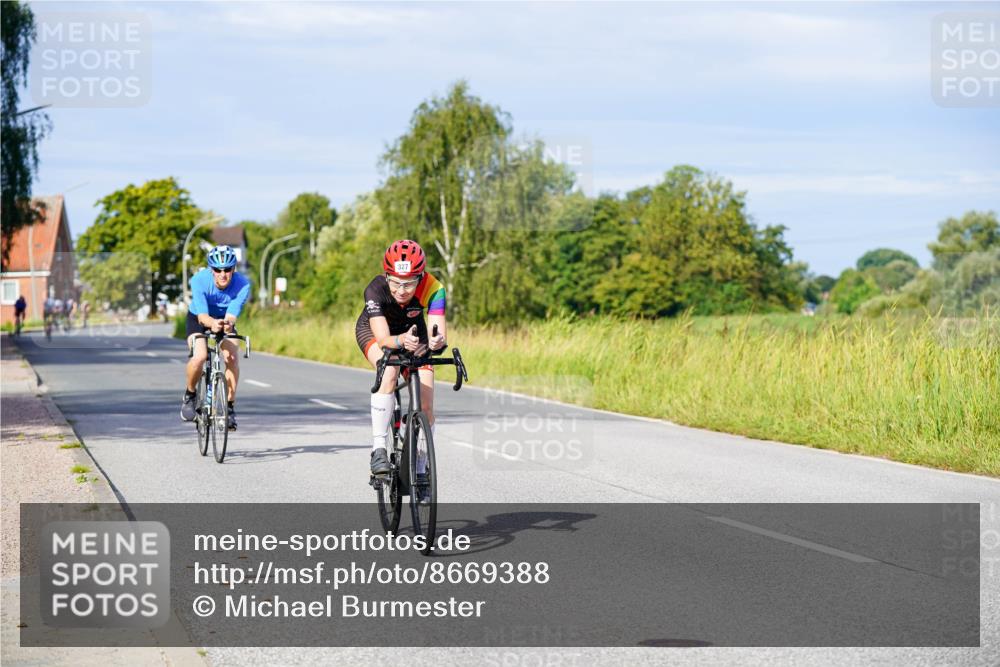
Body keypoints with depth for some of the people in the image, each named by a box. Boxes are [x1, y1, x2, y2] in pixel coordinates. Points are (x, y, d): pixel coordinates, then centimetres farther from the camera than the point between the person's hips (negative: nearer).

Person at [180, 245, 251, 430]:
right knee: (199, 356, -27)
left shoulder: (242, 284, -30)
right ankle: (190, 394, 1)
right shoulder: (199, 281, -33)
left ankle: (230, 407, -8)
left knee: (232, 357, -23)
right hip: (199, 318, -2)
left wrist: (228, 323, -60)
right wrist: (212, 323, -61)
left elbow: (231, 315, -36)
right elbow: (202, 315, -39)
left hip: (225, 319, 2)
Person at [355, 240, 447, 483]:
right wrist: (401, 341, -64)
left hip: (414, 331, 2)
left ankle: (419, 470, 13)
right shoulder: (375, 290, -36)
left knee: (426, 406, -9)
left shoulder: (432, 289, -34)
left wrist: (438, 341, -66)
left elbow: (440, 334, -43)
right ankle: (378, 449, -30)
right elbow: (383, 339, -42)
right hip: (373, 330, -2)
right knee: (389, 370, -35)